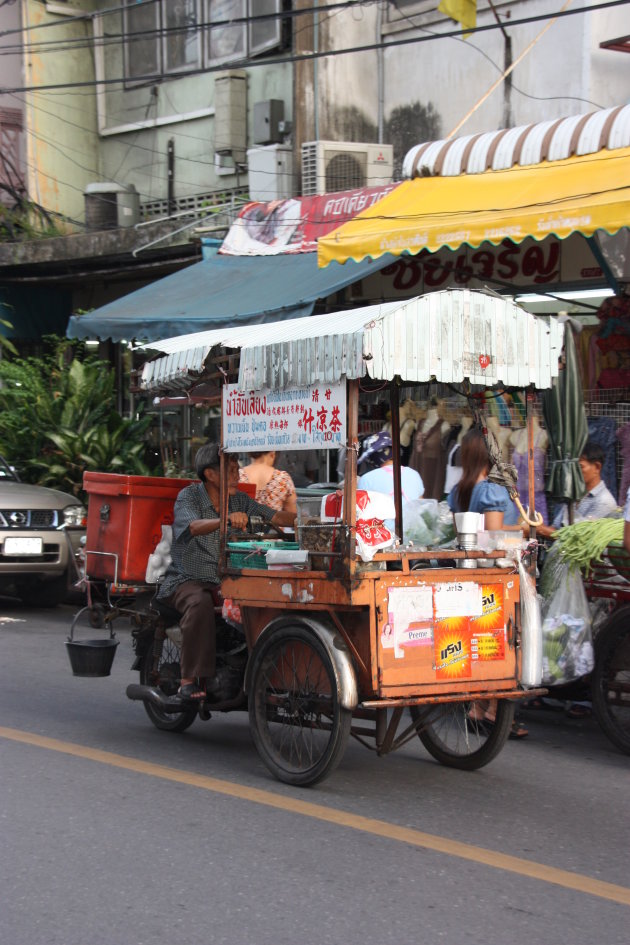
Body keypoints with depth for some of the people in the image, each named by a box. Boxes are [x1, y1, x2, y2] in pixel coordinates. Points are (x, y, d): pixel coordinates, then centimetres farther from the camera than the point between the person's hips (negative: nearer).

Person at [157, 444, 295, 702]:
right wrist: (226, 519, -46)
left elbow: (276, 518, 6)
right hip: (186, 580, -5)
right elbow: (194, 526, -27)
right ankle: (190, 680, -32)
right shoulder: (189, 496, -6)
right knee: (200, 603, -37)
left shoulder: (240, 501, 10)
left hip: (224, 583, 5)